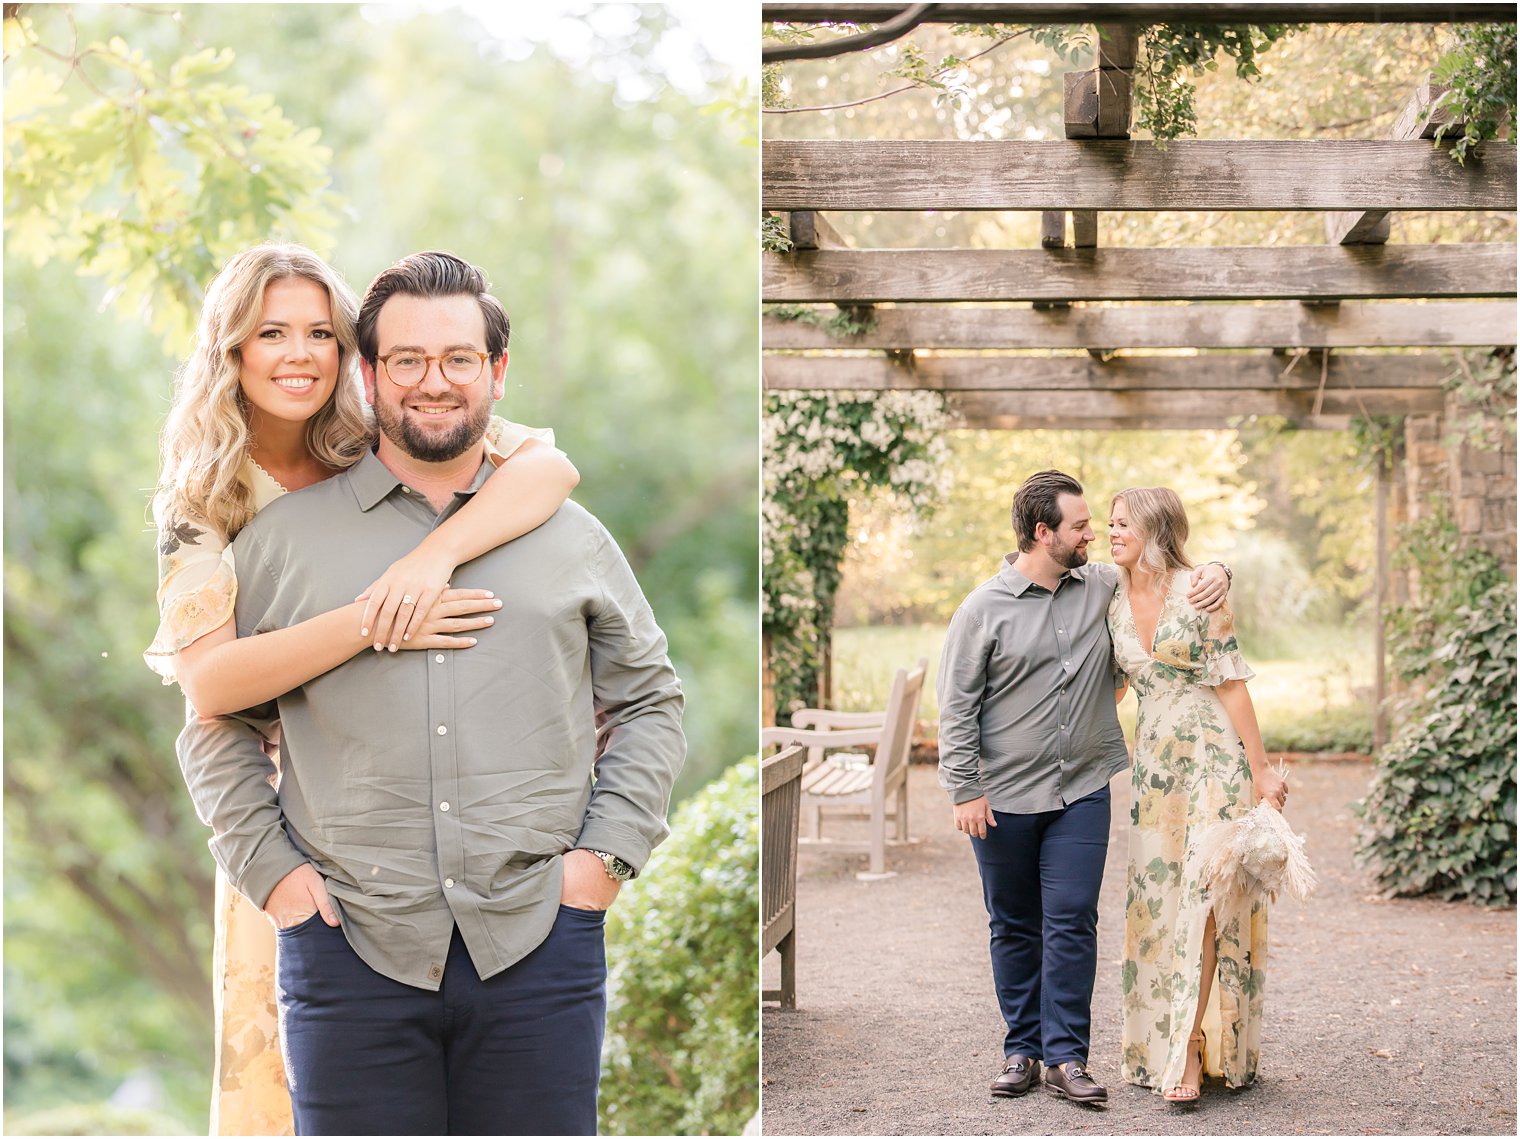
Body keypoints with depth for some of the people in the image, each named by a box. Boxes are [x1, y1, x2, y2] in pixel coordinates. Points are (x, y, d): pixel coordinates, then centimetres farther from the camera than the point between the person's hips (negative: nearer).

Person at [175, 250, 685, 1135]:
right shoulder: (285, 537, 8)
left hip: (539, 941, 1)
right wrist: (268, 867, 1)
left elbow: (650, 700, 16)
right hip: (350, 948, 0)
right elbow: (218, 722, 12)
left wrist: (610, 852, 4)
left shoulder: (572, 538, 11)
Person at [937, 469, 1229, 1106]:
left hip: (1083, 791, 2)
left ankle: (1065, 1055, 2)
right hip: (1005, 797, -2)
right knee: (1014, 927, 8)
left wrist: (1216, 572, -6)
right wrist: (965, 790, -9)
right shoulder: (985, 609, -5)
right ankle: (1022, 1048, 19)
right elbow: (957, 707, -4)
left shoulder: (1103, 587, 5)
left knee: (1072, 921, -3)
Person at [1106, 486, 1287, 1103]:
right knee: (1157, 898, 4)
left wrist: (1260, 768, -9)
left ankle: (1189, 1050, -15)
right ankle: (1157, 1045, 12)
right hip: (1155, 760, 6)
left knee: (1205, 893, -12)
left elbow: (1231, 682, -8)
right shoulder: (1114, 605, 8)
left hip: (1213, 757, -6)